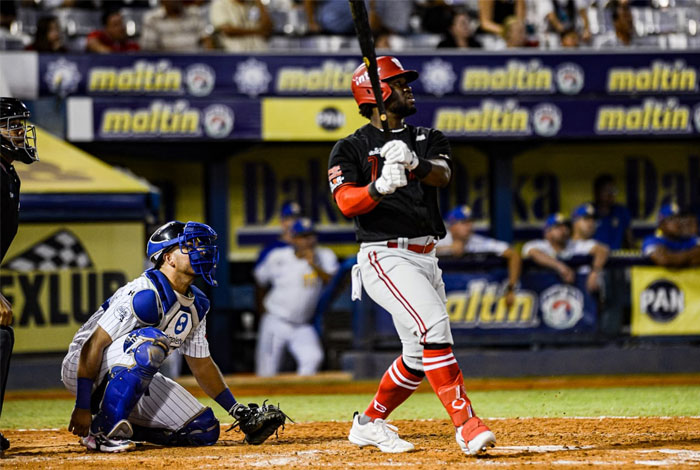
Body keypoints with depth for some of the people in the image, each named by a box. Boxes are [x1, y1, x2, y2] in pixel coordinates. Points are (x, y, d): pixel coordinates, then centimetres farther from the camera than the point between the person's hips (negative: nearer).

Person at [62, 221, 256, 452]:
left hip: (133, 377, 8)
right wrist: (82, 407, -31)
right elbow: (94, 344, -27)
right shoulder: (145, 295, -24)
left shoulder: (196, 305, 4)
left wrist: (238, 411, 9)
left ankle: (123, 427, 8)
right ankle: (103, 429, -30)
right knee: (150, 341, -37)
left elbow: (202, 365, 15)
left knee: (204, 429, -5)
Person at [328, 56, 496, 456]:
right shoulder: (351, 149, 1)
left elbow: (443, 176, -8)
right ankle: (467, 425, -29)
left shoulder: (427, 140, 14)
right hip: (386, 257, -7)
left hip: (426, 258, 7)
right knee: (434, 327, -24)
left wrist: (414, 163, -30)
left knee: (419, 357, 10)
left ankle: (370, 423, 28)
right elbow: (346, 202, -14)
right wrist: (380, 187, -34)